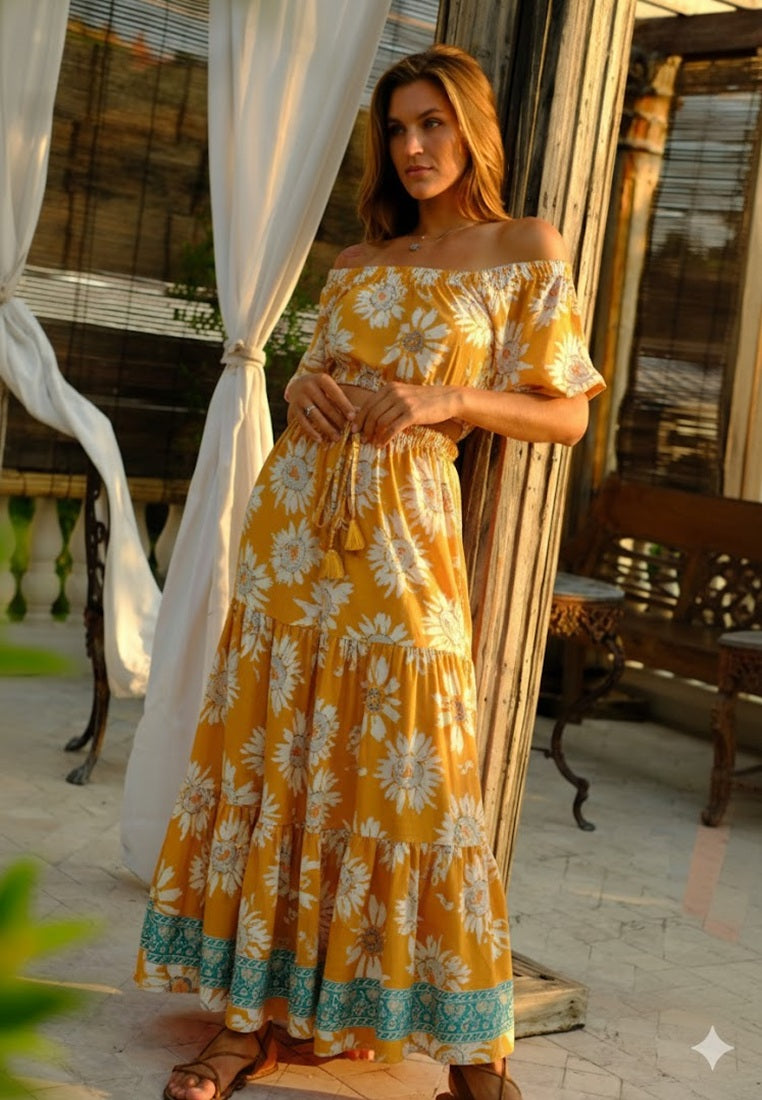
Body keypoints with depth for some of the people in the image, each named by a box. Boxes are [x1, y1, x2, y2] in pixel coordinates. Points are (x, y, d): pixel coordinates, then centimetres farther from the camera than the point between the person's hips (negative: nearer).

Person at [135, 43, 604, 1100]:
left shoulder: (526, 250, 3)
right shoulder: (361, 260, 16)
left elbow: (565, 415, 1)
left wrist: (450, 399, -13)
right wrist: (304, 388, -1)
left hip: (403, 526, -5)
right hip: (296, 512, 5)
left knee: (410, 774, -6)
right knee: (272, 753, 2)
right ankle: (253, 1013, 11)